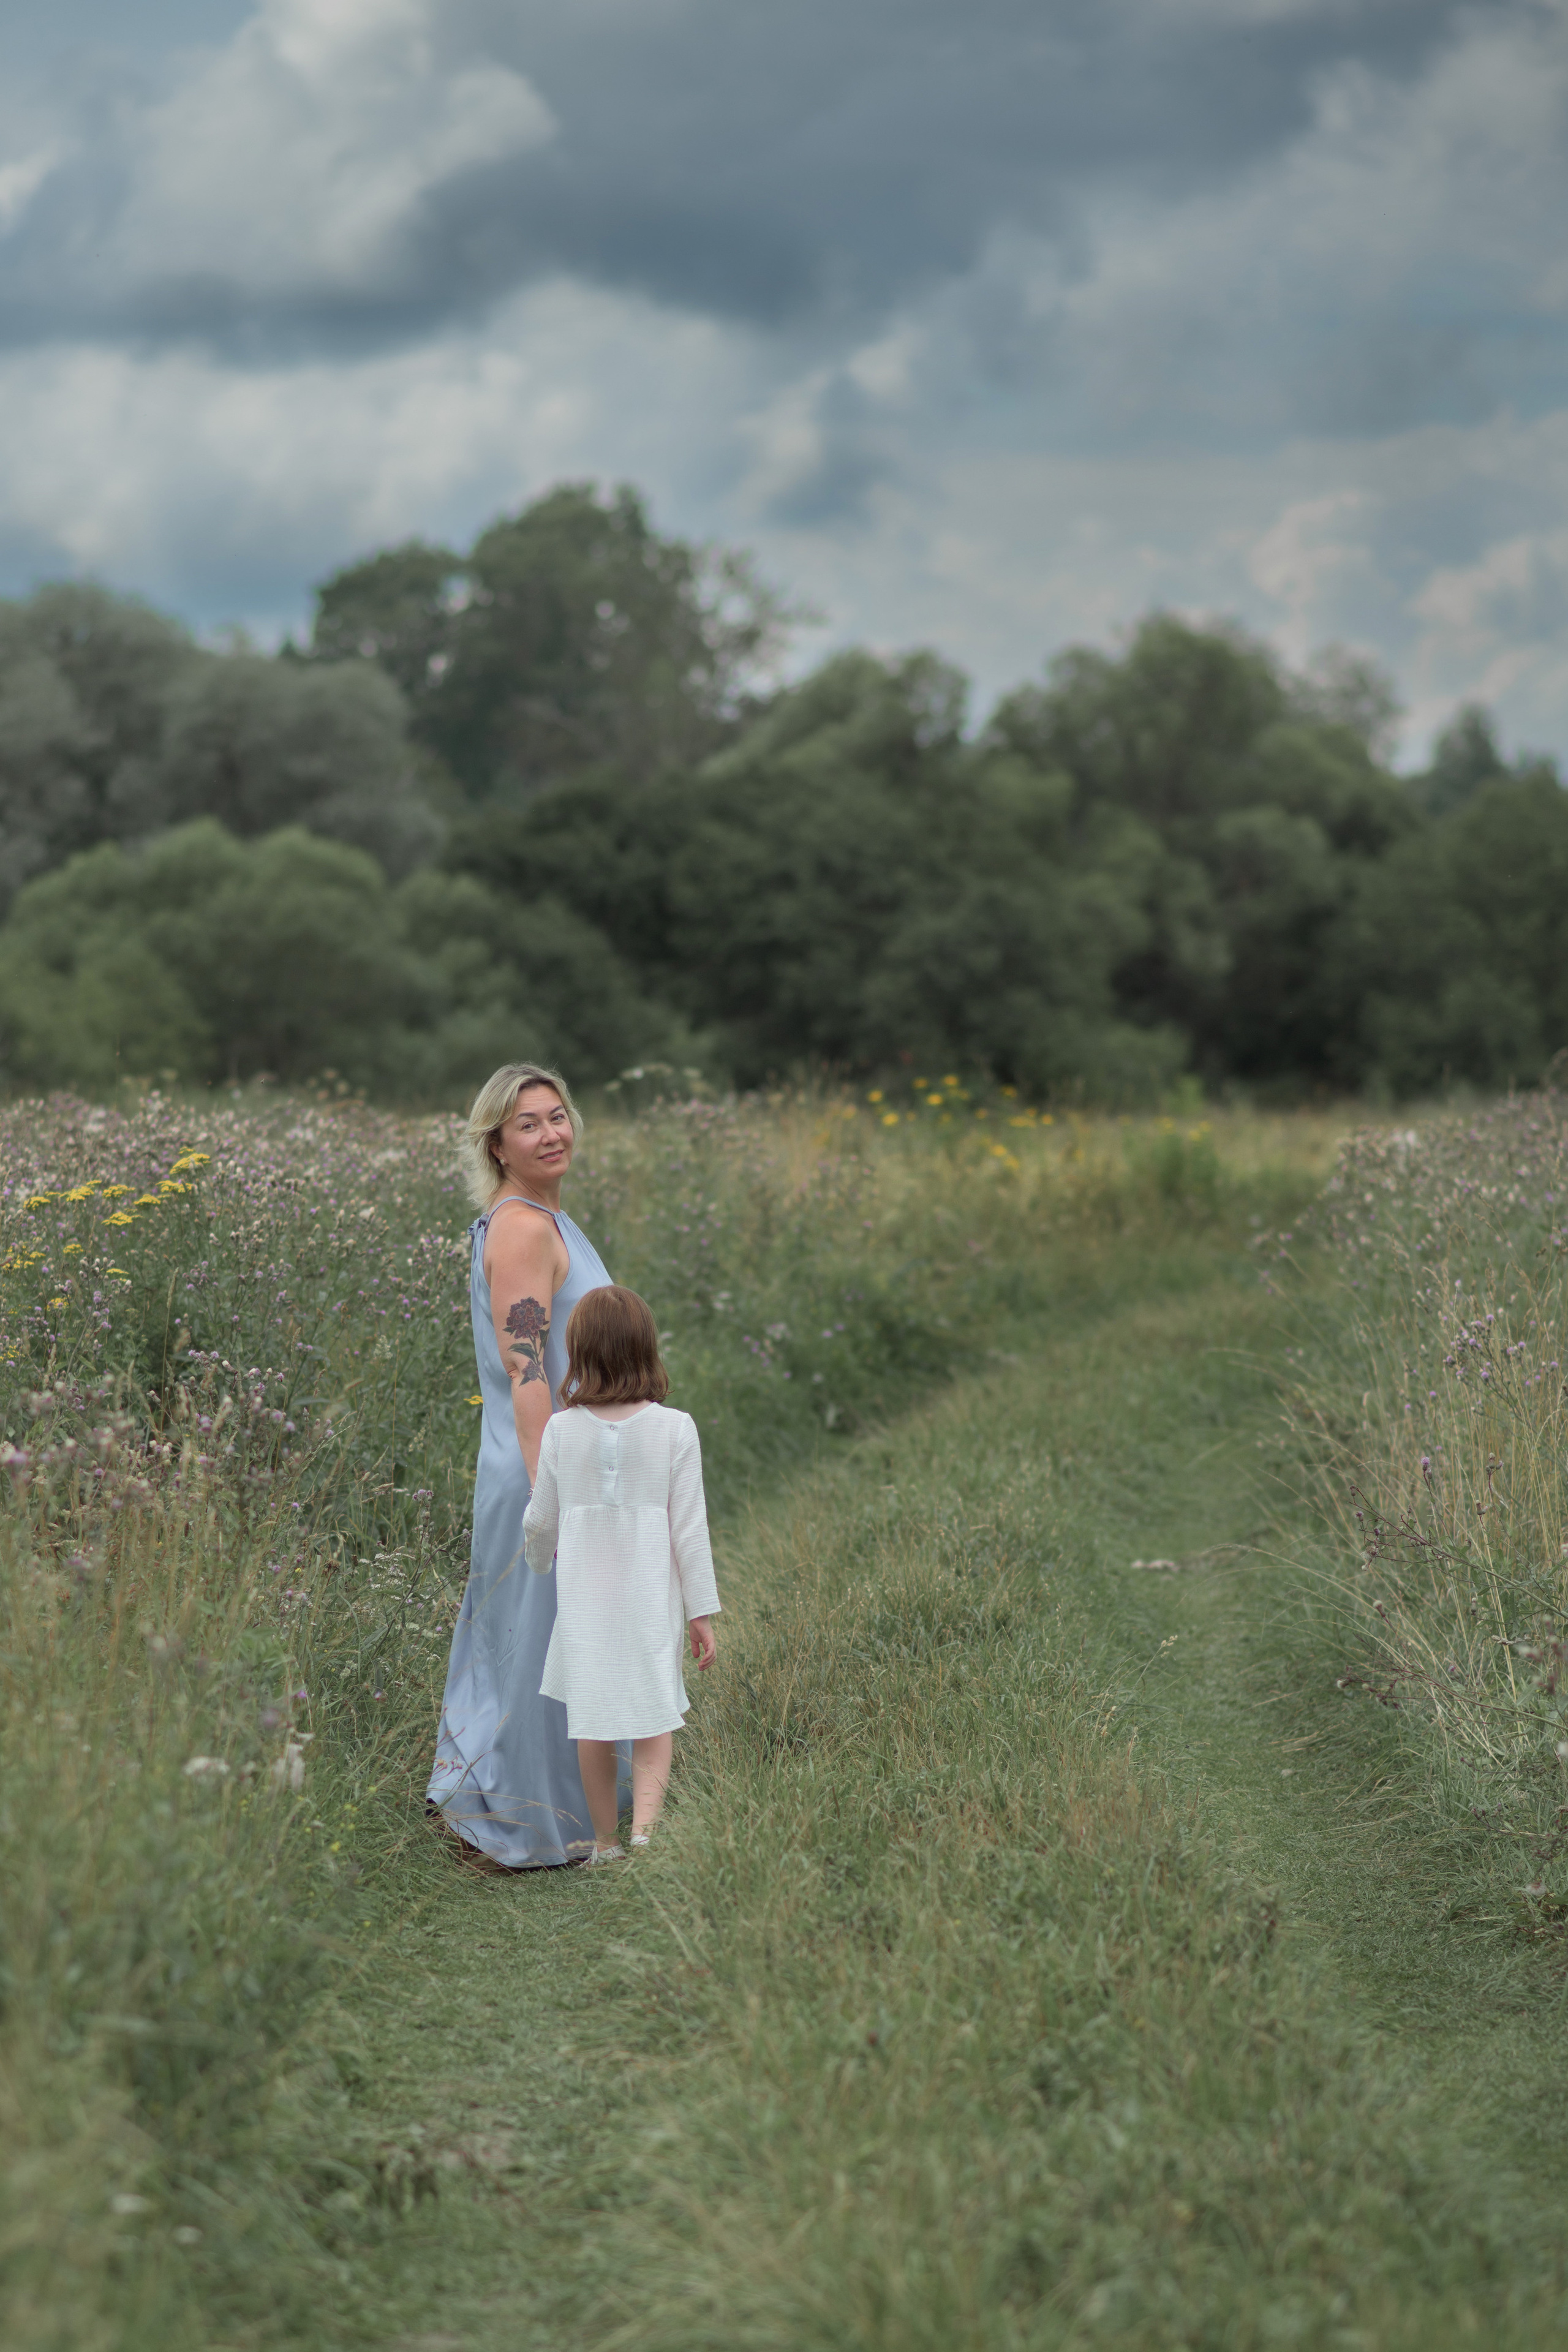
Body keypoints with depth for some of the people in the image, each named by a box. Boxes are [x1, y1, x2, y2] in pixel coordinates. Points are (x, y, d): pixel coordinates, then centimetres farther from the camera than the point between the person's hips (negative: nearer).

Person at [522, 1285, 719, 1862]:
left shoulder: (562, 1429, -4)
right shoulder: (674, 1429, -9)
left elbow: (541, 1521, 7)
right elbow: (688, 1527, -7)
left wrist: (537, 1565, 29)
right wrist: (701, 1609, 1)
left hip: (584, 1597, 1)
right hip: (650, 1596, -1)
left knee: (592, 1723, 11)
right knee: (652, 1718, 6)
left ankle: (606, 1843, 19)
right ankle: (645, 1825, -13)